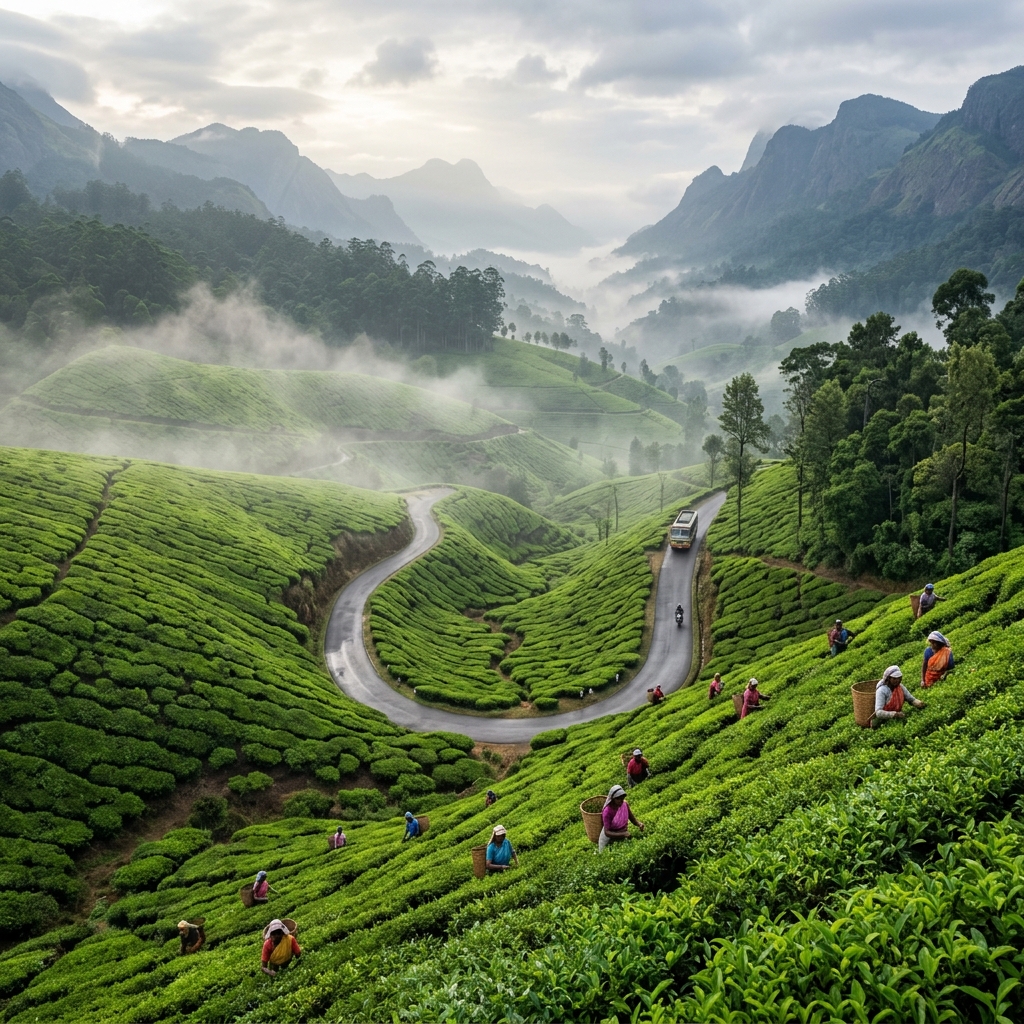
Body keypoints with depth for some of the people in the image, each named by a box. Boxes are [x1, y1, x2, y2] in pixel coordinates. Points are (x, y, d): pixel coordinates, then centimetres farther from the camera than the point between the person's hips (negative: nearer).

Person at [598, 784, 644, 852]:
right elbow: (607, 832, -29)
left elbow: (632, 819, -4)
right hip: (610, 838, -5)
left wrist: (639, 824, -26)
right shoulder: (607, 811, -30)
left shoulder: (625, 804, -16)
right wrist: (623, 834, -40)